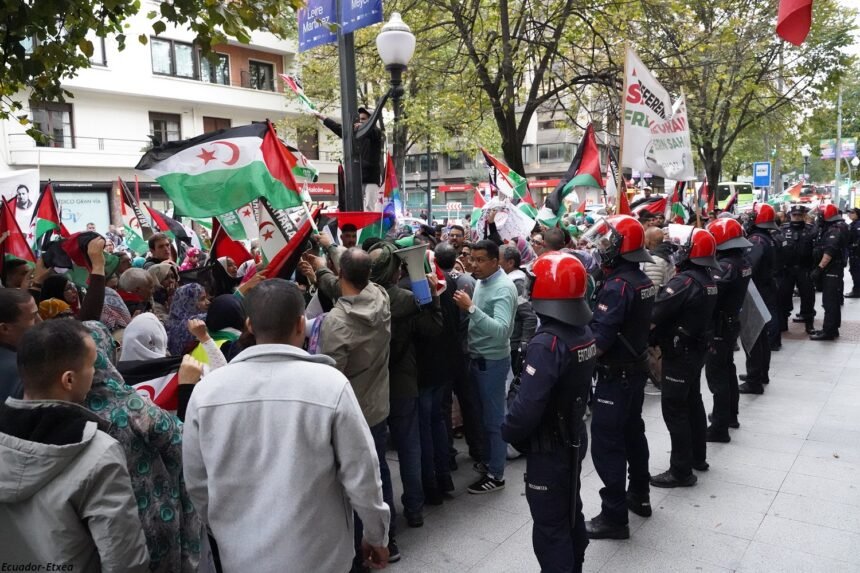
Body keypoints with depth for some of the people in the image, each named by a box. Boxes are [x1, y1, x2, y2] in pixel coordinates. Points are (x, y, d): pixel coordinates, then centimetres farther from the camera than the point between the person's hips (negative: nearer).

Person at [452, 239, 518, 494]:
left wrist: (471, 308, -36)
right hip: (477, 358, 8)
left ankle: (496, 475, 15)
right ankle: (488, 459, 37)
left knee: (494, 418, 3)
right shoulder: (481, 281, 6)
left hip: (493, 361, -8)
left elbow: (502, 330, -32)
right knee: (483, 414, 20)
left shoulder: (504, 288, -20)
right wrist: (467, 306, -5)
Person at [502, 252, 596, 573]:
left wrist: (508, 432, -13)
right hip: (574, 440, 9)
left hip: (548, 450, -9)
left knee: (550, 528, 6)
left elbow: (527, 407, -31)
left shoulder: (547, 343, -29)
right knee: (571, 514, 24)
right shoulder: (585, 333, -2)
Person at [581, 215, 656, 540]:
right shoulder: (643, 280, 5)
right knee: (632, 432, 22)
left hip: (616, 375, -10)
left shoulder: (616, 285, -24)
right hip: (636, 368, 10)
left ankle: (614, 516, 6)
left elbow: (599, 340, -28)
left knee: (607, 444, -2)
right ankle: (639, 496, 38)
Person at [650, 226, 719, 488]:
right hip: (698, 348, 10)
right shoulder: (707, 278, 6)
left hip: (680, 353, -9)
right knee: (693, 402, 21)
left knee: (674, 410, -2)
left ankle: (681, 471, 4)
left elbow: (654, 314, -28)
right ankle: (698, 457, 34)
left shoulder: (685, 281, -24)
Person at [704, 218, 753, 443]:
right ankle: (730, 415, 36)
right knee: (727, 369, 22)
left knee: (716, 375, -4)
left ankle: (719, 428, 1)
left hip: (719, 326, -9)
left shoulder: (726, 265, -24)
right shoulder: (743, 261, 5)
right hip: (732, 321, 9)